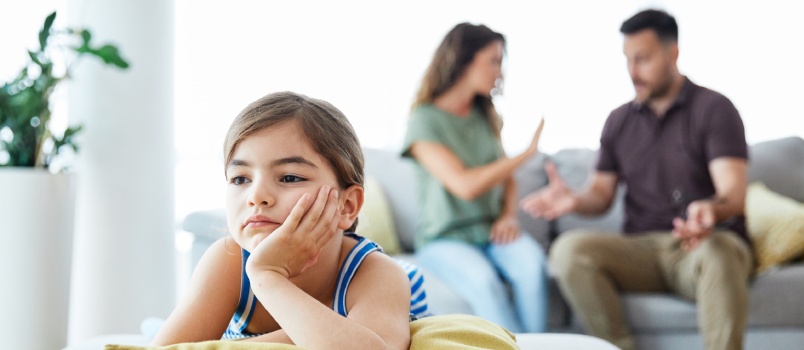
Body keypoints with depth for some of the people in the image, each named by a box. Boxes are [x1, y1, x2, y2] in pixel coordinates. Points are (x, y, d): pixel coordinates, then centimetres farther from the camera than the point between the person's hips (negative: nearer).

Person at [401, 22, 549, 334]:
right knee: (484, 279, -36)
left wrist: (508, 216, -4)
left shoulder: (485, 117, 13)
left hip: (490, 232, 5)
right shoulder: (424, 120, -7)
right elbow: (465, 185, -17)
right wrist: (526, 153, -11)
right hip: (444, 238, -4)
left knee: (532, 263, -29)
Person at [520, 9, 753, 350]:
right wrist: (573, 200, -10)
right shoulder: (619, 120, 15)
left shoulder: (714, 108, 0)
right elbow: (601, 193, 14)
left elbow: (734, 193, -12)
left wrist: (710, 210, -37)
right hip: (642, 247, 4)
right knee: (569, 249, -24)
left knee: (717, 253, -40)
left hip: (709, 242, -4)